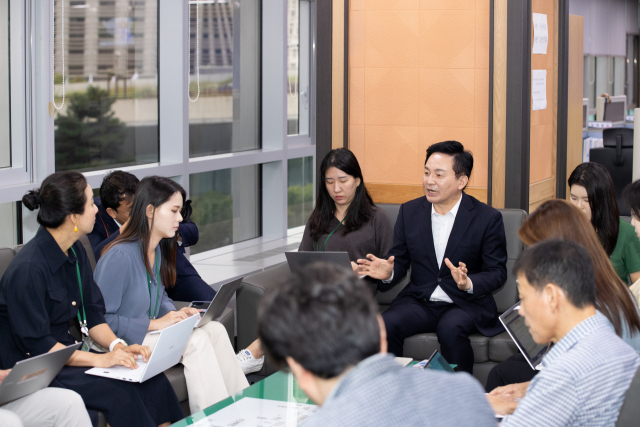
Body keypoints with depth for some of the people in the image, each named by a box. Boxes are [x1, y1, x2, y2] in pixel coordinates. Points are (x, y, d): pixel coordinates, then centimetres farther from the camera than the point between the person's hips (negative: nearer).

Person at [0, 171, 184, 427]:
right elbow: (36, 345, -21)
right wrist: (99, 359, -24)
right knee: (118, 392, -28)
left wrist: (117, 346, -7)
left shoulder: (75, 253, 7)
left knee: (153, 381, -13)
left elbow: (92, 313, 12)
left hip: (70, 354, 8)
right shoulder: (26, 269, -21)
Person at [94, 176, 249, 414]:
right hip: (122, 342, -9)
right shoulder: (120, 256, -22)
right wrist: (155, 323, -21)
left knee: (215, 330, -9)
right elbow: (102, 320, -22)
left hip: (150, 332, 9)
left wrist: (176, 313, 0)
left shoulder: (158, 249, 7)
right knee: (196, 340, -23)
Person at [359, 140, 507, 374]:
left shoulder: (488, 218, -3)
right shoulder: (409, 211, 8)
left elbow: (497, 273, -2)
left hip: (465, 304, -3)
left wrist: (469, 283, -23)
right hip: (419, 301, 3)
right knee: (384, 325, -27)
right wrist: (388, 272, -12)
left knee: (451, 329, -36)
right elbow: (400, 262, 12)